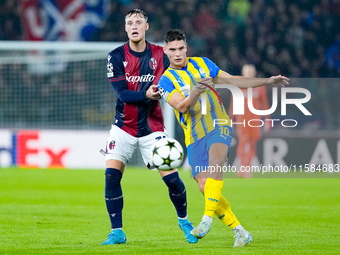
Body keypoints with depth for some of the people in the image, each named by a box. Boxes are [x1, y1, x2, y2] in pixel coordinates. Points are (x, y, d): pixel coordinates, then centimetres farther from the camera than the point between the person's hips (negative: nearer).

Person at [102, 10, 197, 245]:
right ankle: (117, 232, -2)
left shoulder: (160, 54, -2)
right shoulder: (117, 57, -6)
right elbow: (122, 94, -13)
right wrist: (146, 95, -29)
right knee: (112, 175, -14)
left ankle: (183, 220, 20)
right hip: (124, 127, 0)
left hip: (152, 127, 0)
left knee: (171, 177, -7)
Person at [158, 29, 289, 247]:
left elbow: (234, 81, 17)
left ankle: (207, 218, -37)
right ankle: (240, 232, -1)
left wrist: (267, 81, 12)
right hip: (195, 137, 0)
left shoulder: (203, 64, 9)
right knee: (204, 187, -11)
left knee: (215, 164, -31)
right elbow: (182, 106, -14)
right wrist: (196, 92, -34)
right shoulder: (167, 80, 1)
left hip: (218, 127, 0)